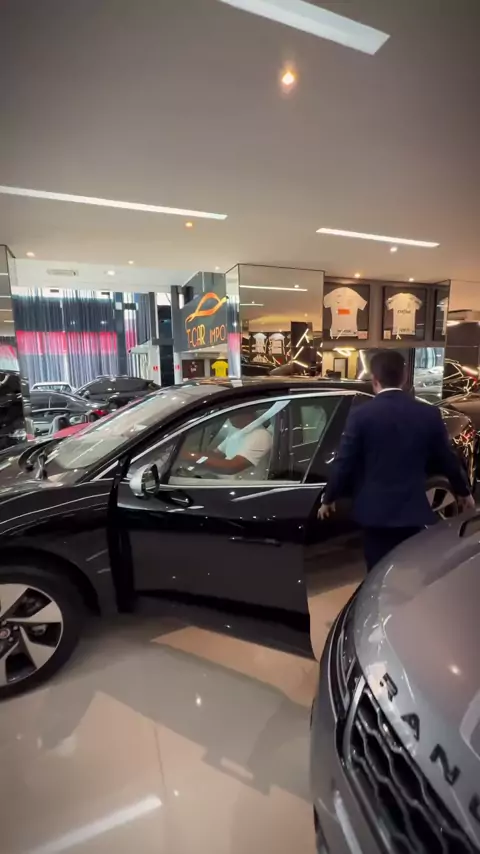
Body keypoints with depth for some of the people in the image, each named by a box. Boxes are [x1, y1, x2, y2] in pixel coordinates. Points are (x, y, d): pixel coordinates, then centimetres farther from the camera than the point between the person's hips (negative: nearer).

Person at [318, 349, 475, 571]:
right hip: (412, 510, 2)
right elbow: (447, 460, 8)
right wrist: (463, 492, 26)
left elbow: (344, 463, -8)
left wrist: (328, 498, 7)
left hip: (375, 511, -2)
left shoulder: (361, 415, -11)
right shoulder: (429, 414, -2)